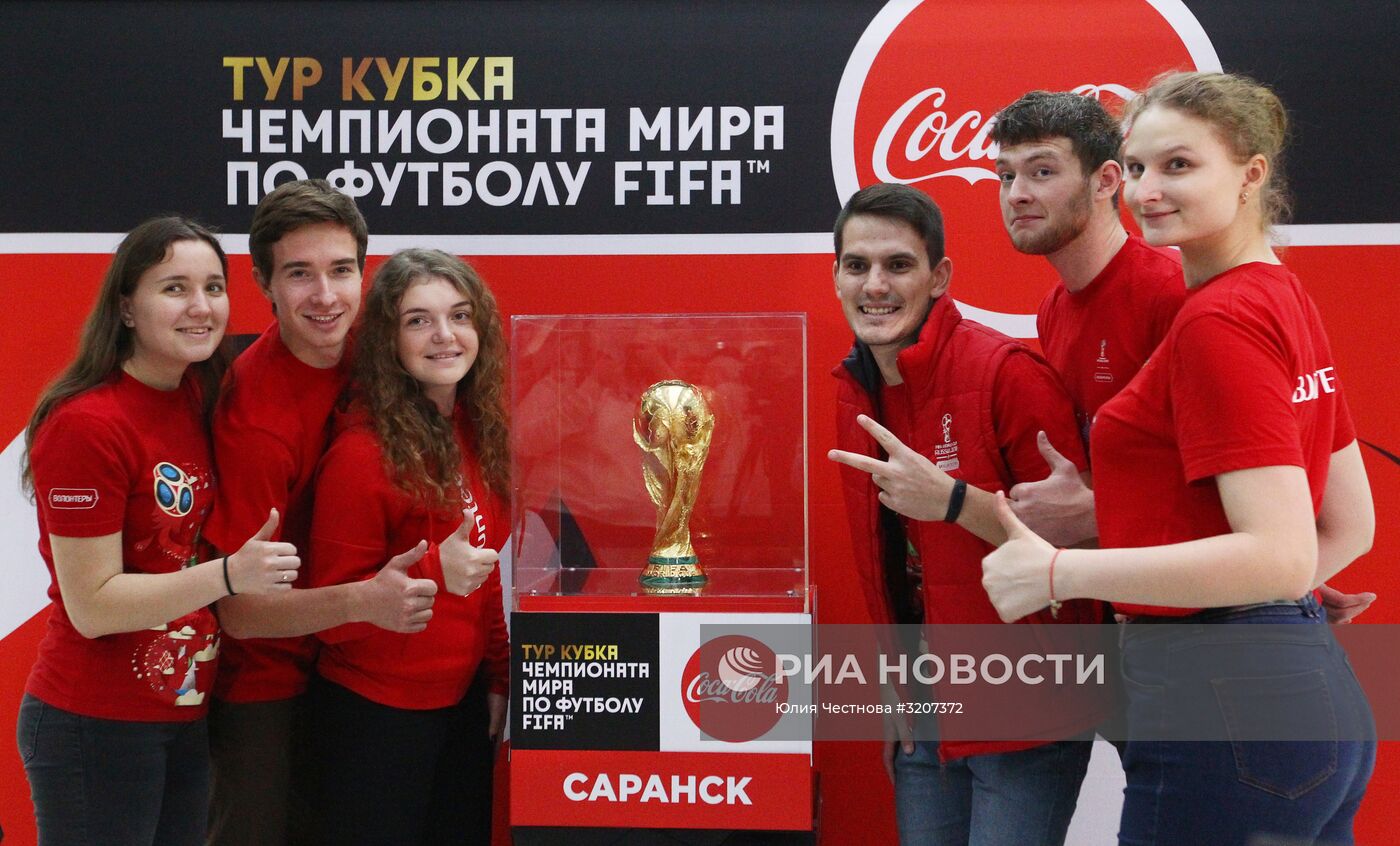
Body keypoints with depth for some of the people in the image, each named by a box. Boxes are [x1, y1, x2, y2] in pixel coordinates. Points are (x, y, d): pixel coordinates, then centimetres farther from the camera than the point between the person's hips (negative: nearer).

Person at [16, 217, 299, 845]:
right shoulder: (85, 424, -18)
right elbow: (91, 606, -18)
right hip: (96, 726, -7)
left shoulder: (197, 400, 5)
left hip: (186, 717, 7)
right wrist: (230, 574, -27)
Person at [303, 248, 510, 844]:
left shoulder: (477, 430, 2)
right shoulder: (362, 452, -18)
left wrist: (500, 677, 11)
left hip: (458, 704, 7)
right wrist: (432, 572, -29)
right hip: (374, 713, -7)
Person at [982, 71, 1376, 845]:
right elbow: (1351, 526, 18)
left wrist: (1060, 572, -19)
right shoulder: (1284, 299, 12)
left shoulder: (1218, 322, -16)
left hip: (1224, 705, -10)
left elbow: (1281, 555, -23)